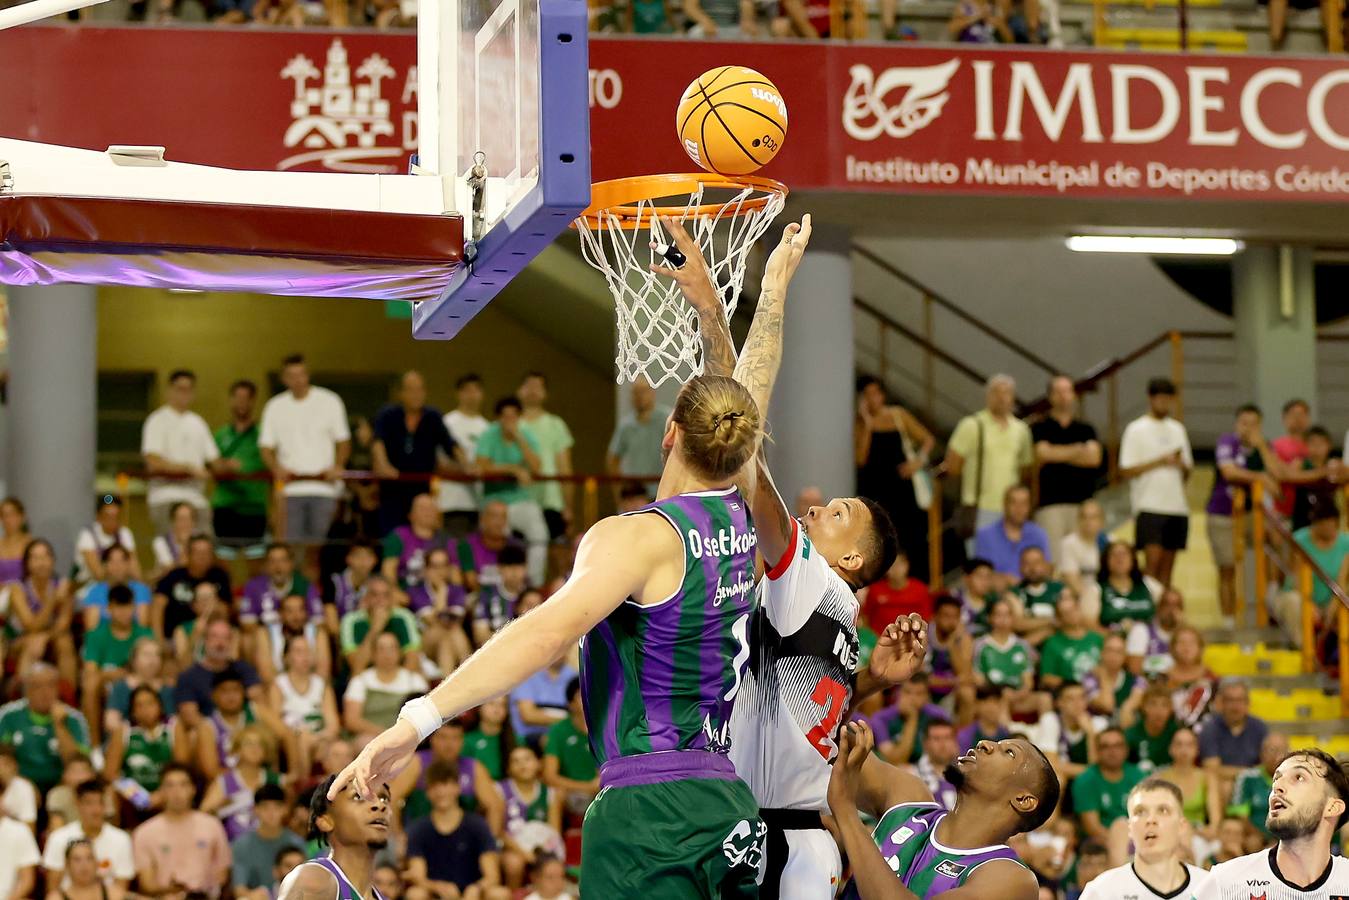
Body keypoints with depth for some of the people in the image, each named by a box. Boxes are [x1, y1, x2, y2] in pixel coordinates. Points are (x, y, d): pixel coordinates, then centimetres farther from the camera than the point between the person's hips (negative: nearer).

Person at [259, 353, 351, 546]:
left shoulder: (329, 402, 6)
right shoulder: (275, 407, 11)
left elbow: (343, 441, 8)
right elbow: (266, 447, 11)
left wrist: (338, 466, -10)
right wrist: (276, 468, -10)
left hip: (324, 485, -1)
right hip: (292, 488, 1)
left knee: (319, 540, -5)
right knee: (293, 540, -4)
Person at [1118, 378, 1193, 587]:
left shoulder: (1178, 429, 16)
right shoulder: (1136, 430, -1)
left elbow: (1187, 471, 20)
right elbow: (1125, 471, -7)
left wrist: (1182, 465, -4)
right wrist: (1159, 462, -15)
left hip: (1177, 505, 5)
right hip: (1149, 506, -5)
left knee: (1168, 564, 5)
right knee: (1153, 558, -15)